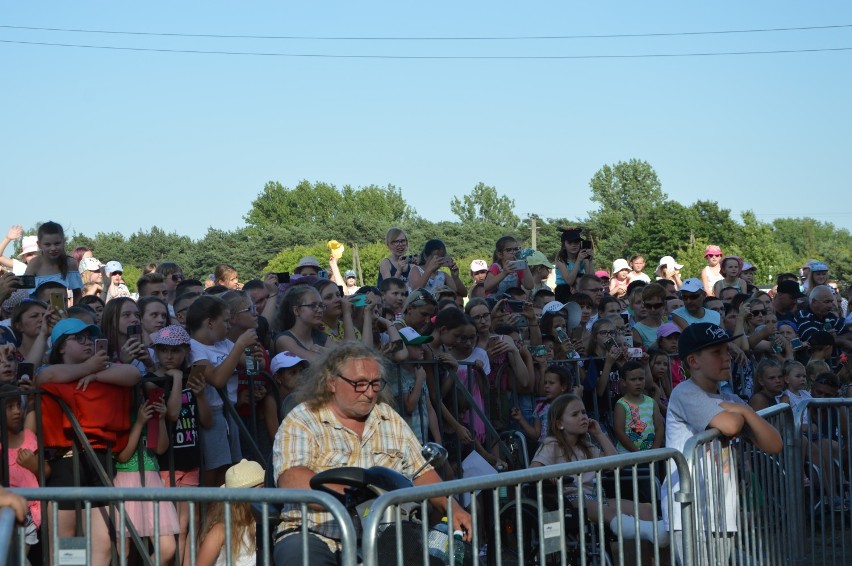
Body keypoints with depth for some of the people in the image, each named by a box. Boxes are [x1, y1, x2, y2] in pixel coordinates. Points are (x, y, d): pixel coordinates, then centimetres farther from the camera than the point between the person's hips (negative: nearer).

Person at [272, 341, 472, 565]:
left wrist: (453, 508, -1)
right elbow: (291, 480, -18)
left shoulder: (389, 418, 16)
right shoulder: (302, 421, -2)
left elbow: (421, 473, 17)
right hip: (316, 536, -4)